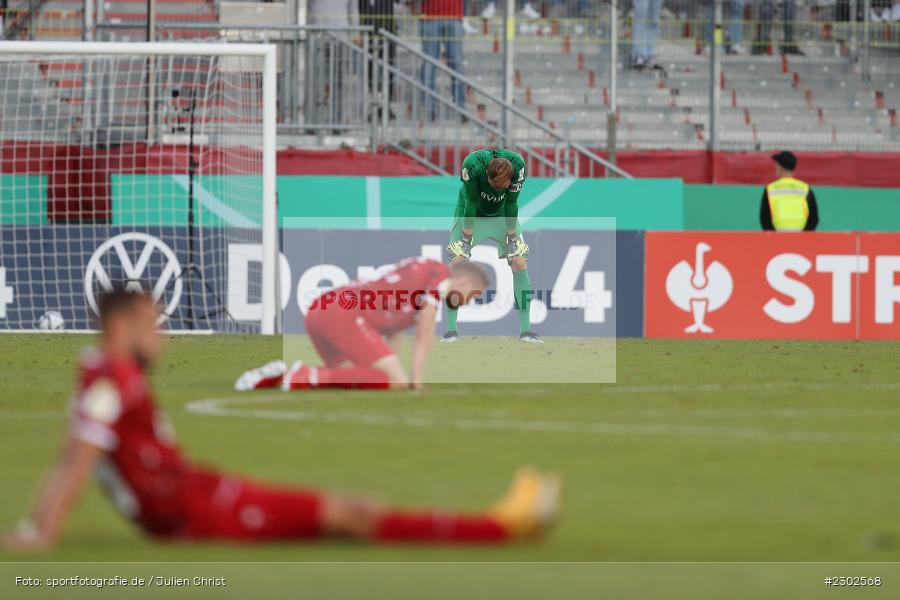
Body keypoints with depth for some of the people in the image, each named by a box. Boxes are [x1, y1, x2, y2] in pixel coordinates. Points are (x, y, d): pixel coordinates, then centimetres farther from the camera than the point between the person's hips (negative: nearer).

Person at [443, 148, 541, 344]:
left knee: (520, 262, -10)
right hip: (471, 213, -1)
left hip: (502, 214, 1)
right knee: (457, 261, -13)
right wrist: (467, 238, -19)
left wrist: (511, 238, -13)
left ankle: (525, 329, -4)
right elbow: (471, 203, -24)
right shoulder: (473, 164, -34)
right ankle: (451, 329, -7)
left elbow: (511, 203, -19)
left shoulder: (518, 165, -29)